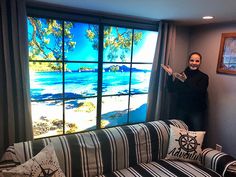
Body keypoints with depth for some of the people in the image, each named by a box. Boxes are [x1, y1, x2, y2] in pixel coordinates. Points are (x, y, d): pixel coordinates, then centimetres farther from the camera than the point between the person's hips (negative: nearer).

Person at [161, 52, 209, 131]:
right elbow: (171, 89, -1)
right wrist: (170, 75, -13)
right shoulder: (181, 75, 5)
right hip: (182, 110, 2)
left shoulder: (204, 77, -2)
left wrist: (185, 81, -25)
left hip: (197, 112, -2)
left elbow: (199, 92, -17)